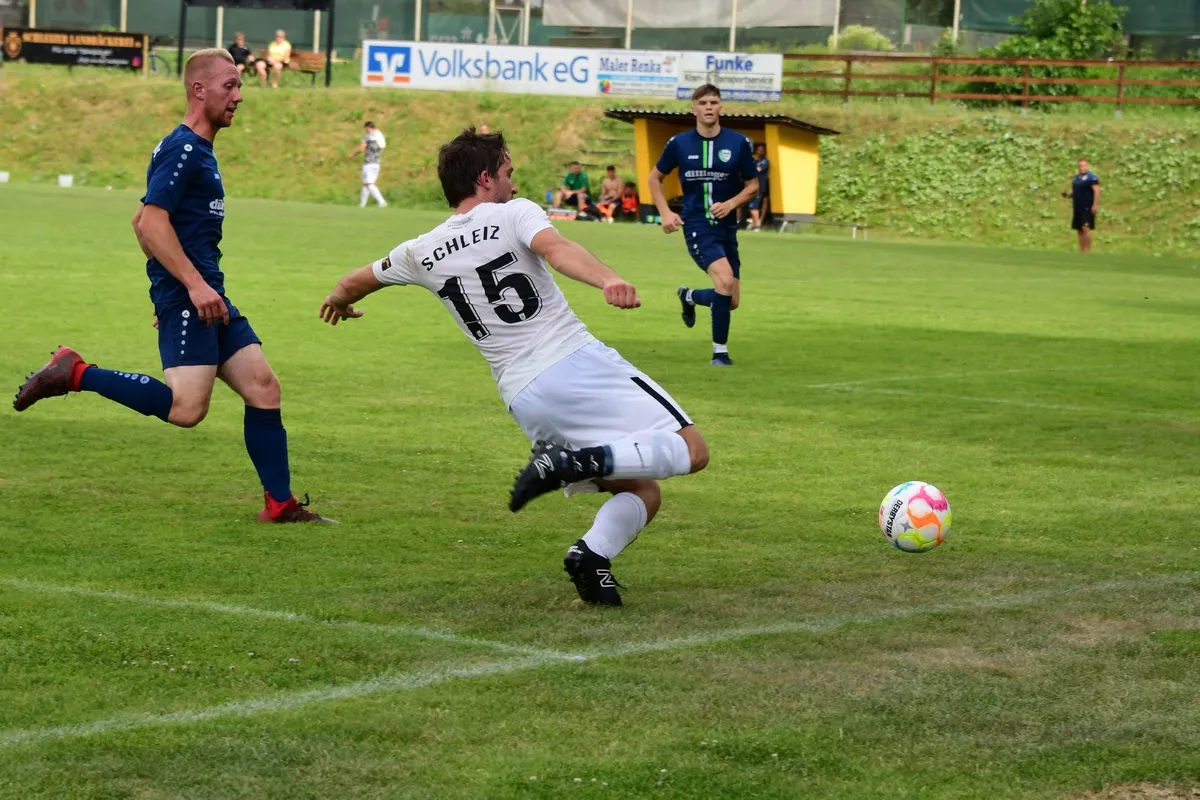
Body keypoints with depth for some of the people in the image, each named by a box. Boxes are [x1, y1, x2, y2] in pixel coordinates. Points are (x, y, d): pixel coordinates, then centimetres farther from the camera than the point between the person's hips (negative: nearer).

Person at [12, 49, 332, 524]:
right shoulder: (182, 149, -10)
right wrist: (194, 284, -24)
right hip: (186, 295, -10)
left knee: (263, 389, 4)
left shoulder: (197, 151, 21)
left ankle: (280, 504, 8)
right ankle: (74, 374, -8)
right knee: (186, 408, -19)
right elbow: (152, 223, -20)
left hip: (206, 296, 10)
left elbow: (140, 223, 27)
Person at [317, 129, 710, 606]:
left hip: (523, 401, 5)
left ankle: (592, 554, -15)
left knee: (642, 492, 15)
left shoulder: (423, 253, 16)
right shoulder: (513, 214, 3)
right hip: (578, 364, -5)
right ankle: (586, 460, -26)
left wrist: (338, 303, 56)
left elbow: (354, 285, 33)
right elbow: (556, 250, -20)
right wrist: (608, 281, -36)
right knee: (691, 449, -6)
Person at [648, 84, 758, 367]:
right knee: (725, 280, -27)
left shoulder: (738, 143, -2)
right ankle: (720, 351, -13)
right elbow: (655, 178, 12)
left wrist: (730, 204, -11)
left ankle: (689, 296, 40)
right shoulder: (679, 144, -2)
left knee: (731, 300, 6)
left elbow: (752, 185, 7)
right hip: (697, 225, -3)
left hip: (726, 225, 3)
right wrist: (665, 212, -1)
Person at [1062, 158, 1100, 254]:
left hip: (1087, 209, -8)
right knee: (1080, 231, 8)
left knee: (1085, 228, -15)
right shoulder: (1076, 178, 17)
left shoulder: (1091, 177, -8)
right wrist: (1068, 194, 6)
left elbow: (1096, 191, -14)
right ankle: (1081, 251, 12)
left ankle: (1088, 251, -13)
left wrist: (1095, 205, -22)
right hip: (1078, 208, 8)